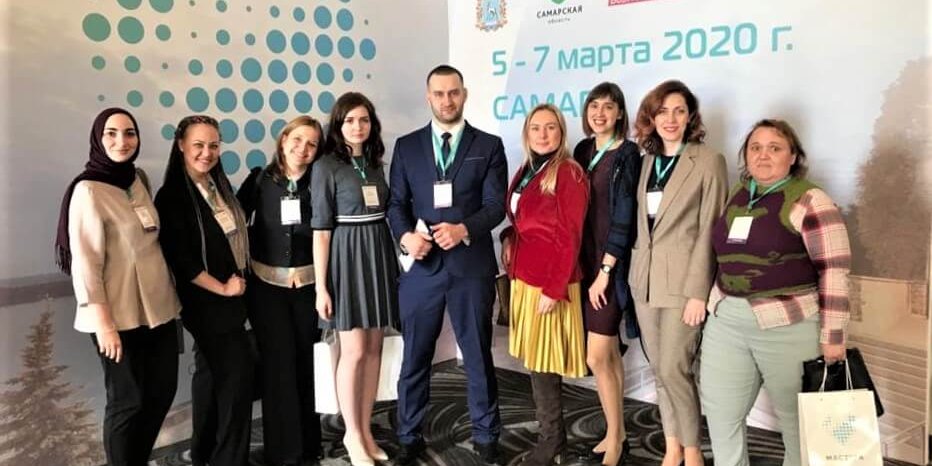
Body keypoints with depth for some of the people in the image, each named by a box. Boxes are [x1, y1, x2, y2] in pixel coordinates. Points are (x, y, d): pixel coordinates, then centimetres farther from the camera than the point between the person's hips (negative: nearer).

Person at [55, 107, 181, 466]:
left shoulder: (139, 179, 6)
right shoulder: (88, 191, -15)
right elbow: (85, 262, -16)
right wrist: (103, 324, -16)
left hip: (157, 307, 7)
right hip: (120, 315, -7)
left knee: (162, 391, 16)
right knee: (128, 401, 7)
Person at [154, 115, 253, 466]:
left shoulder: (219, 184, 6)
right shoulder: (172, 196, -16)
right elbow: (180, 259, -19)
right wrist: (222, 288, -15)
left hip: (229, 296, 8)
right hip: (207, 301, -8)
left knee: (213, 372, 18)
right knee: (237, 371, -5)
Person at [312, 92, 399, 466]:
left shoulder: (375, 163, 10)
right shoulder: (326, 167, -6)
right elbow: (321, 229, -9)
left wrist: (390, 263, 9)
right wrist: (321, 285, -12)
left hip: (379, 255, 6)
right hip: (347, 257, -6)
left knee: (374, 349, 9)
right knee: (354, 351, -1)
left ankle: (366, 430, 22)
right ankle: (352, 434, 16)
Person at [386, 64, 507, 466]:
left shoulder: (489, 145, 4)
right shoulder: (406, 146, 9)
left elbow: (496, 205, -3)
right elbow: (396, 203, 5)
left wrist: (464, 230, -21)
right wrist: (405, 235, -15)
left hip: (471, 266, -1)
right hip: (421, 267, 1)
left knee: (478, 357, 11)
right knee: (414, 358, 9)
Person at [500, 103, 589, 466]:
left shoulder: (569, 173, -12)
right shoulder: (526, 171, 12)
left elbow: (569, 238, -15)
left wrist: (554, 290, -19)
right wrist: (508, 239, 1)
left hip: (550, 282, -8)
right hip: (523, 277, 8)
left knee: (542, 361, 0)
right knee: (534, 358, 12)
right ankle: (553, 436, 26)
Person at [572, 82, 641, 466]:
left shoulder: (628, 154, -8)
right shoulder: (583, 150, 11)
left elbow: (624, 216, -13)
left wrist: (605, 269, -15)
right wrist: (579, 260, 7)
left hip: (612, 263, -6)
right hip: (585, 259, 6)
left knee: (597, 357, -5)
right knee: (610, 351, 13)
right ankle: (617, 433, 25)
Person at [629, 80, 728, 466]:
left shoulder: (709, 161, -6)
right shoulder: (648, 160, 11)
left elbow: (709, 231, -10)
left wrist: (698, 292, -15)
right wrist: (635, 271, 9)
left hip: (682, 280, -6)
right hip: (645, 279, 6)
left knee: (674, 369, -5)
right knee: (658, 369, 11)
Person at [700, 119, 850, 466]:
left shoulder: (809, 201, -11)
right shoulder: (737, 194, 9)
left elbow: (834, 271, -13)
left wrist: (832, 335, -15)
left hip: (788, 326, -5)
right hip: (726, 321, 6)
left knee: (798, 419, 13)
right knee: (720, 414, 10)